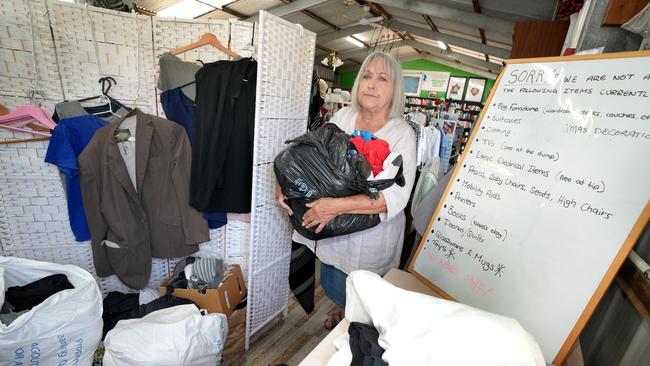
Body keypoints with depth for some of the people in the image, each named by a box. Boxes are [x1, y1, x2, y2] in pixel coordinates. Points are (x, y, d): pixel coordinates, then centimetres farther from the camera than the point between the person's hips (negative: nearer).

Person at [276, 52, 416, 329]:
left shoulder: (402, 134, -15)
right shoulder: (343, 116, -1)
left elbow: (395, 197, -26)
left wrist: (337, 206, -34)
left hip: (368, 236, -4)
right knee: (330, 285, 27)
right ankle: (342, 309, 61)